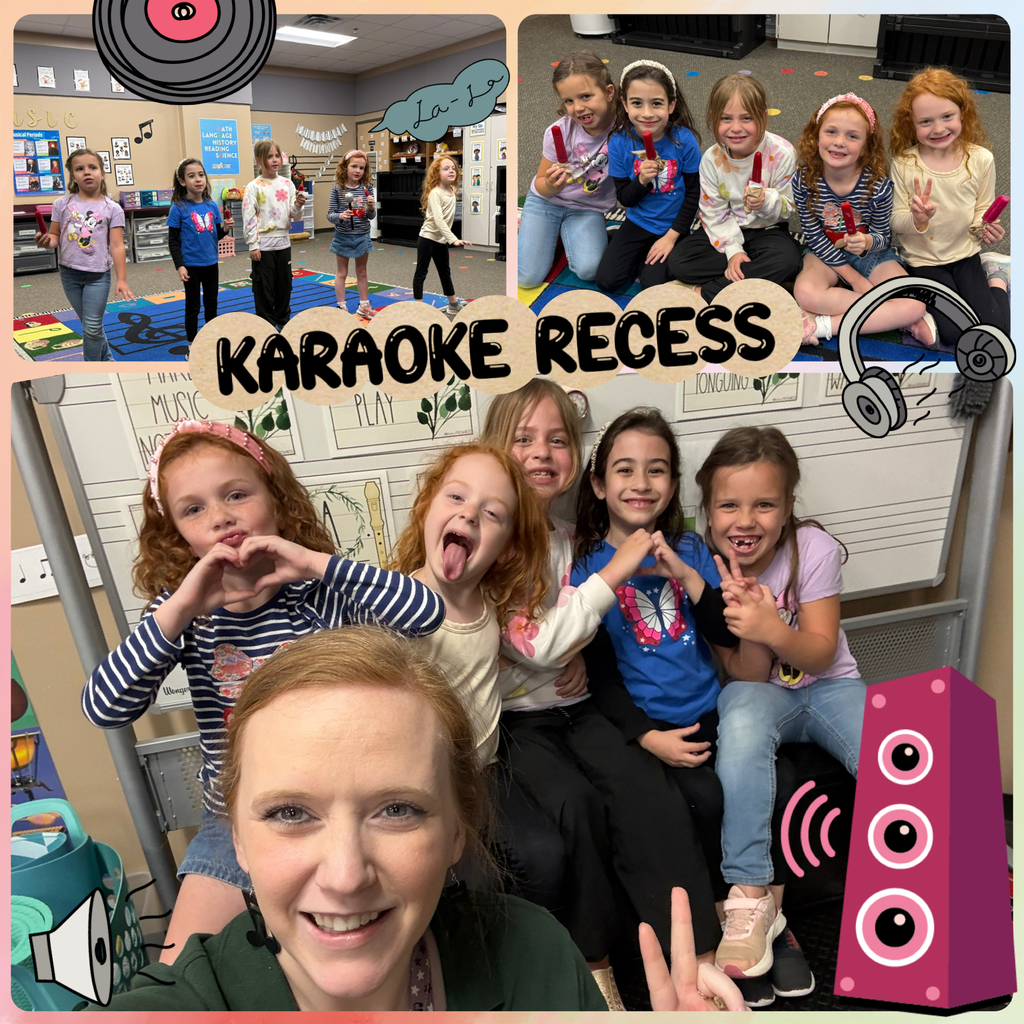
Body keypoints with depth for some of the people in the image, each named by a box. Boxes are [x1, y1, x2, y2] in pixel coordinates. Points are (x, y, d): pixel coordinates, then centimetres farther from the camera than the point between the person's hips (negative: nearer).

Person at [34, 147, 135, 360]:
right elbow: (55, 236, 8)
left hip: (98, 275, -3)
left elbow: (117, 246, -7)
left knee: (92, 328, 0)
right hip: (69, 273, 3)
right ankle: (106, 358, 33)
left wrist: (121, 279, -13)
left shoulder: (112, 209, -5)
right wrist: (46, 241, -16)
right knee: (89, 325, 14)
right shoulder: (62, 204, 1)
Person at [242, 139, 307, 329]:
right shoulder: (254, 187, -8)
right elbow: (249, 218, -10)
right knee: (264, 286, 2)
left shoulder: (287, 183, 5)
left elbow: (294, 216, 8)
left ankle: (283, 322, 27)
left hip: (283, 242, 5)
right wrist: (253, 246, -13)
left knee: (284, 285, 13)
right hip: (263, 245, -4)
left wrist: (298, 206, -14)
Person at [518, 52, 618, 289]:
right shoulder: (559, 132, -17)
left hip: (588, 209, 0)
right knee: (528, 277, -12)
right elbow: (540, 185, -8)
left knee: (589, 269, -28)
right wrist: (550, 185, -30)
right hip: (546, 201, 0)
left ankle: (567, 232, 7)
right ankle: (525, 227, 20)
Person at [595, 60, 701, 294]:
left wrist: (671, 236, -13)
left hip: (673, 225, -2)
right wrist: (642, 180, -26)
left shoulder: (684, 140, -17)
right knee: (606, 281, -8)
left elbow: (693, 193, -8)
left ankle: (653, 255, 14)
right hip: (638, 222, 2)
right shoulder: (619, 143, -13)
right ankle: (642, 253, 18)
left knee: (654, 285, -17)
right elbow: (625, 198, -5)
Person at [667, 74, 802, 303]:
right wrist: (733, 250, -19)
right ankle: (761, 275, -17)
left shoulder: (781, 153, -18)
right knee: (677, 262, -17)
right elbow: (715, 213, -7)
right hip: (727, 230, 2)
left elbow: (788, 207, -9)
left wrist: (767, 201, -33)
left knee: (787, 258, -35)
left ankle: (708, 292, -27)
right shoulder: (711, 159, -12)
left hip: (766, 230, -2)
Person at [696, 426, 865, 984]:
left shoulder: (813, 548, -12)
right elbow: (745, 673, -11)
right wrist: (733, 612, -31)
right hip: (759, 693, -1)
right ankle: (750, 897, -28)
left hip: (827, 686, 1)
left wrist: (773, 632, -33)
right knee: (744, 713, -37)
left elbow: (821, 653, -11)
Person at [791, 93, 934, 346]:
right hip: (827, 253, 1)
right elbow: (814, 237, -9)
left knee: (915, 304, -24)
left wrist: (867, 242, -33)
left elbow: (883, 237, -6)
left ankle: (825, 324, -23)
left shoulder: (878, 186, -19)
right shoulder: (805, 182, -17)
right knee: (806, 293, -34)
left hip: (872, 255, 0)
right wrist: (854, 278, -12)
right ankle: (891, 317, -19)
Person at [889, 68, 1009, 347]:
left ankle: (996, 277, 15)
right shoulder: (903, 164, -13)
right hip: (924, 259, -2)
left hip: (965, 253, 2)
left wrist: (987, 229, -16)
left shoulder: (980, 159, -7)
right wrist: (916, 219, -30)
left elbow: (982, 209, 6)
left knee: (995, 332, -11)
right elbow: (896, 223, -7)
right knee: (956, 334, -19)